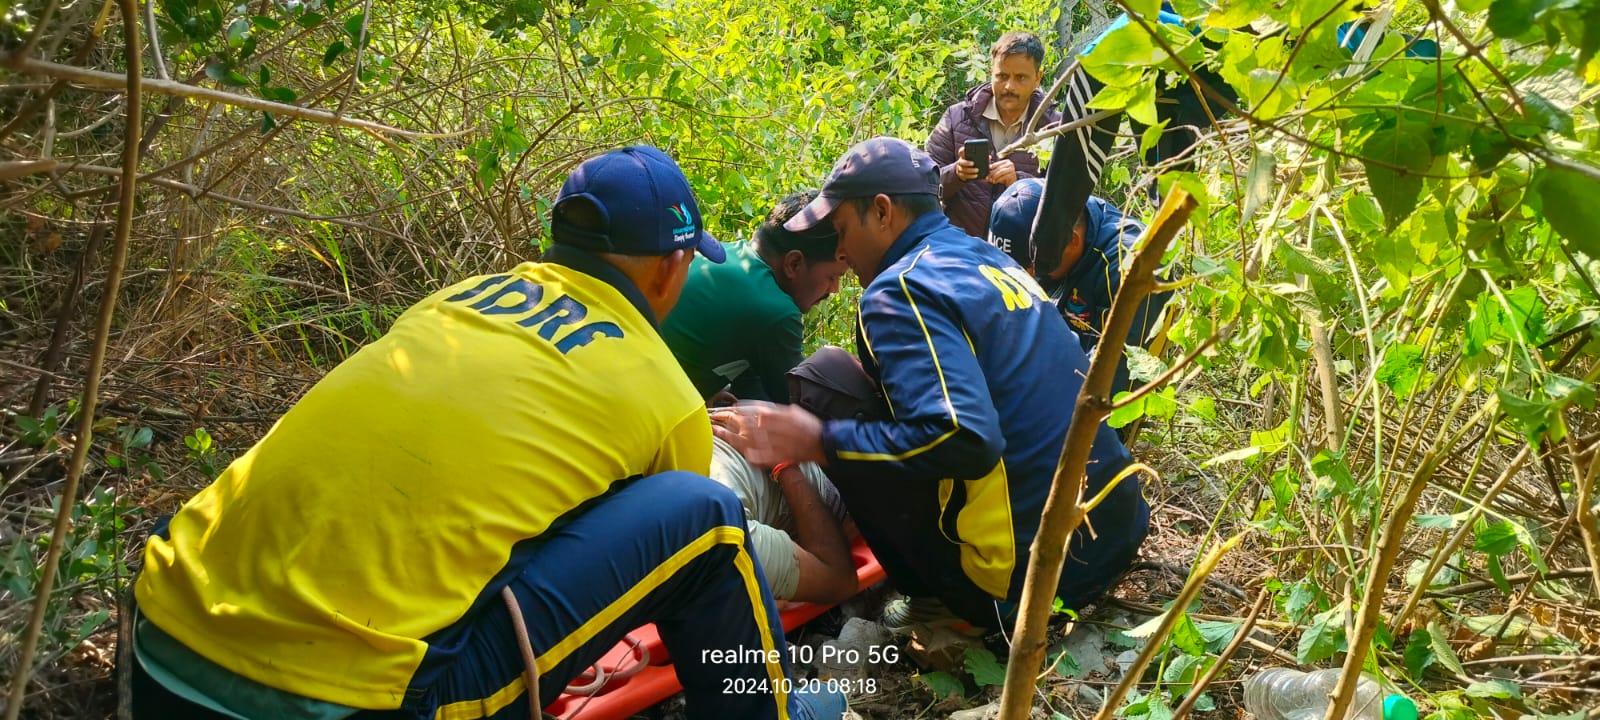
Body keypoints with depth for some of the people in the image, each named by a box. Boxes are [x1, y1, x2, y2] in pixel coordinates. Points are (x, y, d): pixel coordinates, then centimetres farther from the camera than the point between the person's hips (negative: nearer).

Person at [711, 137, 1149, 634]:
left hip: (1036, 573, -9)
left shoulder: (901, 290, -14)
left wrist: (817, 442, -18)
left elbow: (962, 439, -27)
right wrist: (874, 374, 22)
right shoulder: (991, 260, 12)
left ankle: (942, 603, 1)